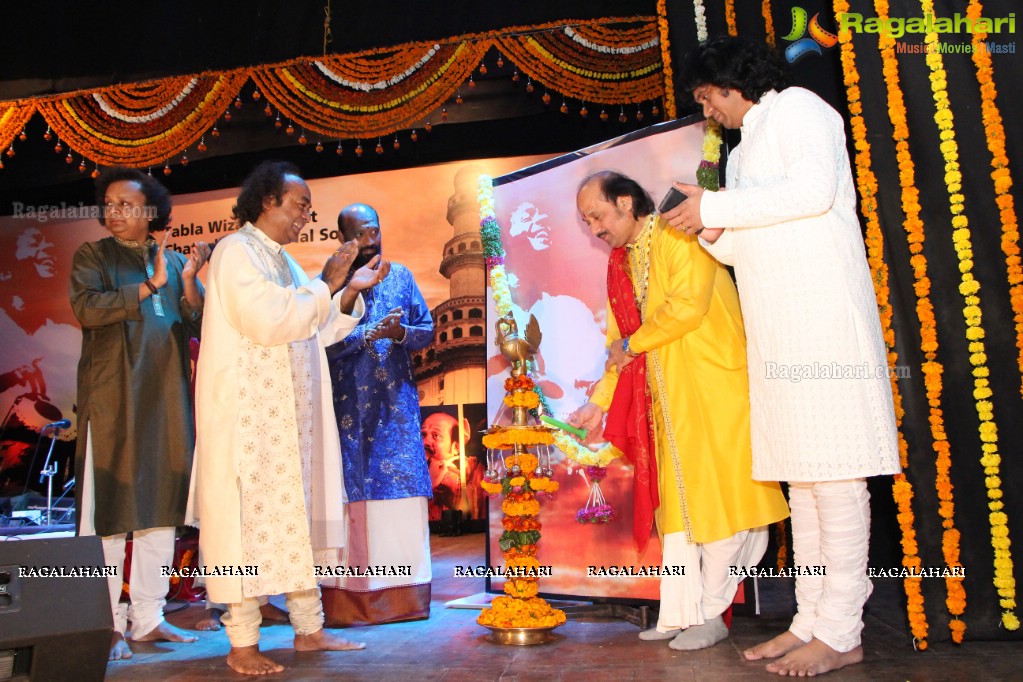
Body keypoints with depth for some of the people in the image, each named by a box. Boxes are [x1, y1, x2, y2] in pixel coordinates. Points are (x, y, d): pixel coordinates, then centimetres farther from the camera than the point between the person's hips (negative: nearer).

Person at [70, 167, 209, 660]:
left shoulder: (174, 261, 13)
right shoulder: (92, 256, 6)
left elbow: (199, 326, 6)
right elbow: (86, 307, -12)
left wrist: (188, 282, -9)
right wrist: (149, 286, -13)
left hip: (167, 398, 4)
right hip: (111, 399, -3)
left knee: (161, 509, 7)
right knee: (107, 512, -1)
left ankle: (148, 618, 18)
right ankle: (107, 625, 8)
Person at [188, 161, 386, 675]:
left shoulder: (284, 261, 18)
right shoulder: (236, 251, -7)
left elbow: (317, 331, 17)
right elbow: (269, 320, -22)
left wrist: (352, 291, 6)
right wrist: (326, 284, -15)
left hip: (290, 414, 9)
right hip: (248, 411, -9)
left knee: (298, 513, 10)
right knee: (250, 516, -4)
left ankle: (308, 628, 19)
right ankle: (242, 645, 6)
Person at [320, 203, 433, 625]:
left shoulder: (400, 275, 12)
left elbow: (427, 330, 9)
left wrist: (401, 333, -11)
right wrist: (370, 333, -21)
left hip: (398, 402, 3)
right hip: (349, 405, -2)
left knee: (403, 490, 2)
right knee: (353, 492, -1)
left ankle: (405, 595, 11)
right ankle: (352, 598, 7)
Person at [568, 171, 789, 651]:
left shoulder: (677, 236, -8)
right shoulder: (621, 265, 15)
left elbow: (689, 303, -20)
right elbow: (619, 345, 17)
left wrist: (633, 345, -9)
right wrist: (598, 403, 9)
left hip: (713, 391, -7)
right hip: (666, 399, 7)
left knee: (716, 497, -3)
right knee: (675, 502, 7)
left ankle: (711, 612, 6)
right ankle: (680, 613, 13)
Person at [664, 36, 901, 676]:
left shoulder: (796, 106, 4)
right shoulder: (745, 149, 27)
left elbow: (814, 189, -15)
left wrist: (716, 206, -9)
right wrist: (712, 233, 5)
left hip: (822, 311, -9)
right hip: (777, 329, 9)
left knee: (833, 468, -9)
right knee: (801, 472, 6)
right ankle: (811, 620, 12)